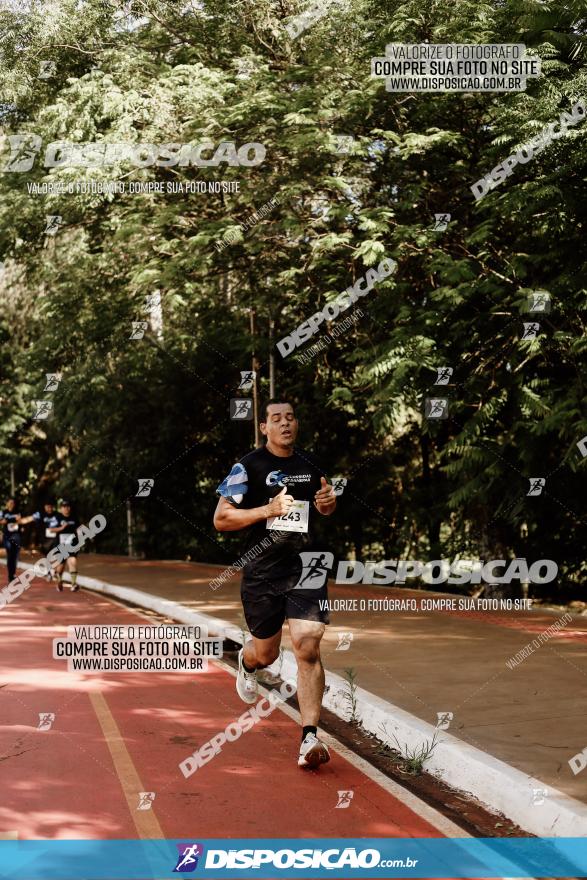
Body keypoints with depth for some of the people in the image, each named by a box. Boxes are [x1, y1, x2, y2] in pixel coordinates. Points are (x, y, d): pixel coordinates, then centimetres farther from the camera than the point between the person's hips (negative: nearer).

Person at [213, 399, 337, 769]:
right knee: (266, 653, 13)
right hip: (263, 572, -2)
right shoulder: (248, 467, -5)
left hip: (306, 569, 2)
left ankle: (310, 737, -11)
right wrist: (267, 510, -20)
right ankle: (246, 662, 53)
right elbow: (221, 519, -8)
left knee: (308, 648, -14)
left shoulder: (310, 464, 8)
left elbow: (326, 510, 25)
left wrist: (328, 501, 1)